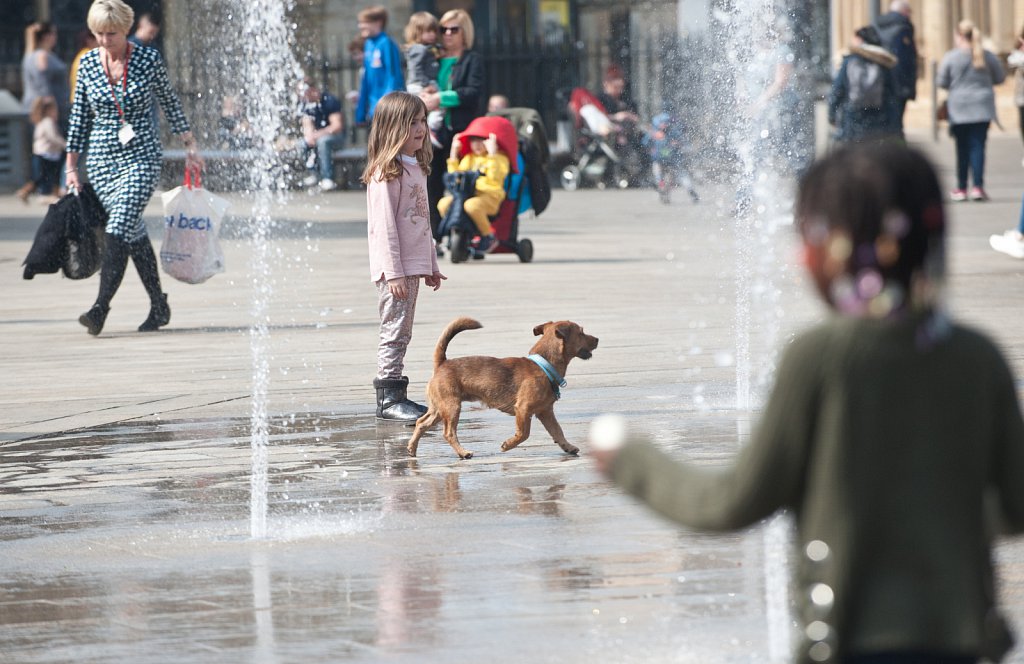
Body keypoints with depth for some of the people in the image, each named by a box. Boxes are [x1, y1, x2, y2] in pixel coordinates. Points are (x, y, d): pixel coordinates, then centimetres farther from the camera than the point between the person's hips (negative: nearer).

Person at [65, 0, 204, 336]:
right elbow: (79, 117, 10)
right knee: (133, 233, 8)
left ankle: (100, 308, -24)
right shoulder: (88, 63, 3)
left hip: (142, 157, -3)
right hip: (102, 158, 3)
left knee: (119, 229, -18)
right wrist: (71, 166, 11)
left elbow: (170, 103, 8)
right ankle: (159, 307, 19)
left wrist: (190, 145, 11)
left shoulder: (149, 58, -4)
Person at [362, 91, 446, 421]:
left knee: (402, 333, 12)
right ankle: (389, 398, -4)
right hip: (395, 268, -9)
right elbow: (384, 225, -17)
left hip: (414, 265, 9)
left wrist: (431, 266, 22)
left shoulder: (415, 168, 15)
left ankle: (395, 396, 16)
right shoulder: (386, 173, -14)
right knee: (394, 331, -7)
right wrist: (393, 272, -20)